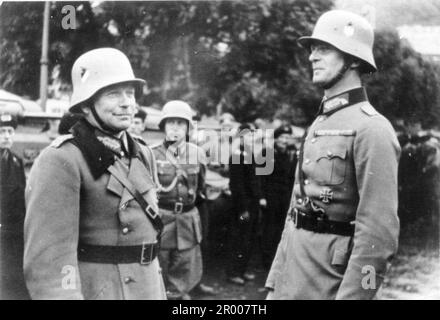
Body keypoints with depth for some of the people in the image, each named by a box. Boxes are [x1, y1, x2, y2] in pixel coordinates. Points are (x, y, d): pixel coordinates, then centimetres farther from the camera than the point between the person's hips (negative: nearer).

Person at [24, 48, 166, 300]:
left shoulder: (143, 154, 6)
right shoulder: (61, 161, -17)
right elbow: (48, 255, -23)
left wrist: (158, 289, 15)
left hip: (149, 287, 7)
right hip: (95, 289, -7)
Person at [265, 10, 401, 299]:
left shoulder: (371, 129, -14)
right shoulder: (319, 124, 12)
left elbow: (380, 234, -20)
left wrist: (350, 295, -22)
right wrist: (275, 281, 13)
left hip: (330, 280, -8)